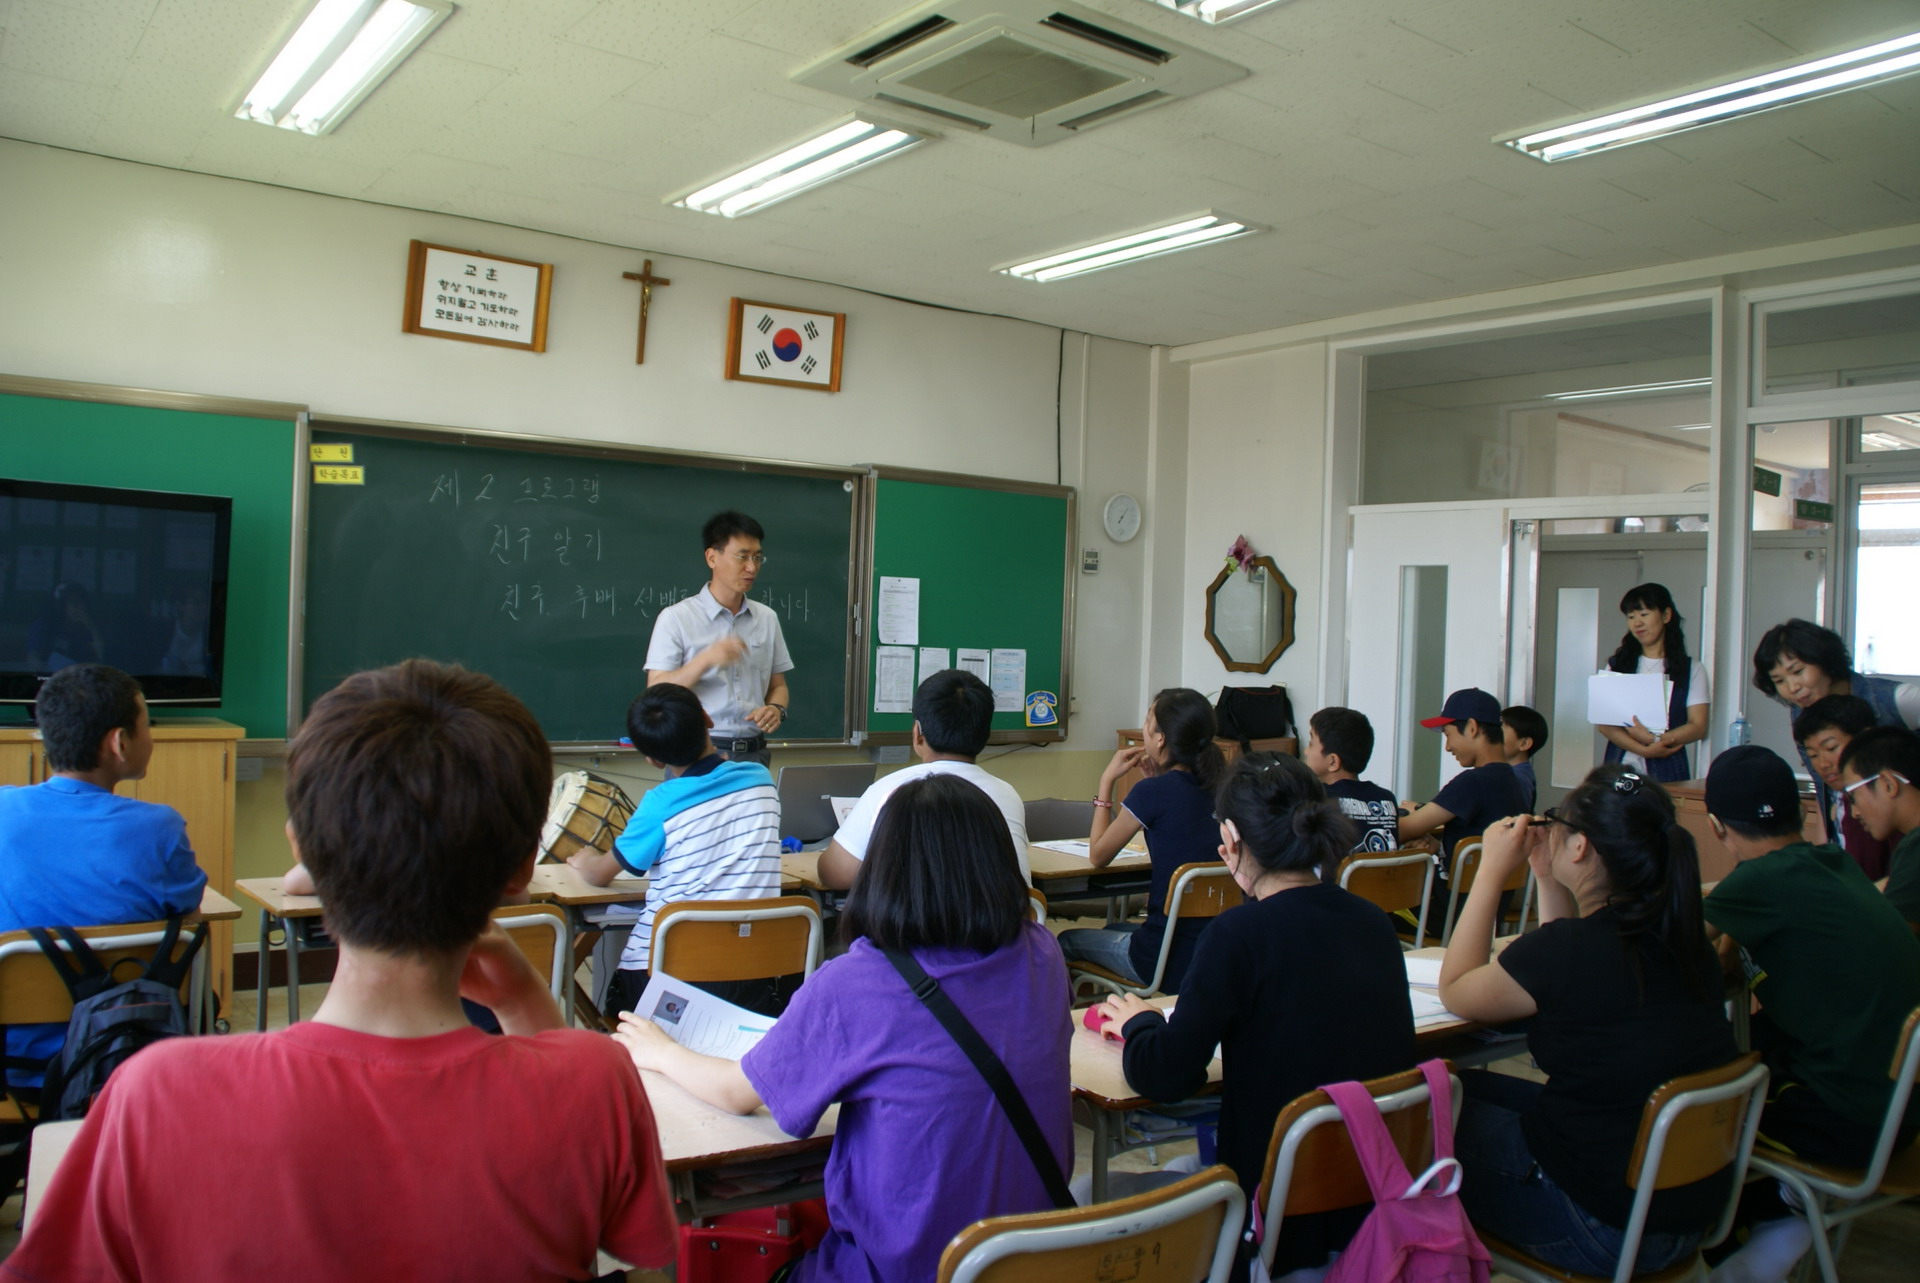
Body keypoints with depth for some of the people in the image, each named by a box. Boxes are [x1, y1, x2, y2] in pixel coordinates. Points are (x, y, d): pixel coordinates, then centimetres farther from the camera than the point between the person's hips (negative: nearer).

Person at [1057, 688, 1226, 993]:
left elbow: (1098, 856, -2)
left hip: (1172, 960, -7)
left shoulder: (1152, 792, -17)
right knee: (1114, 930, 34)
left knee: (1067, 942, 19)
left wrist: (1107, 780, 3)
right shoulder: (1217, 788, 1)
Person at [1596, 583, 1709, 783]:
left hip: (1667, 769, -1)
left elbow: (1698, 727, 0)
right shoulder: (1618, 665, 12)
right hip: (1621, 766, 1)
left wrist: (1654, 739, -16)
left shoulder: (1691, 669, 9)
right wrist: (1644, 750, -12)